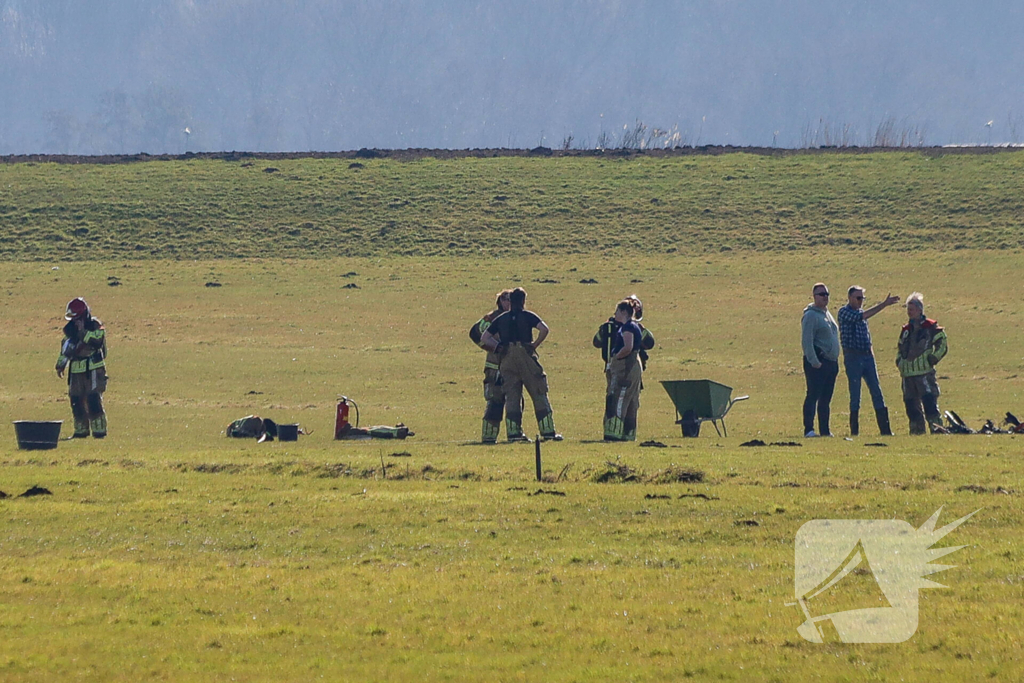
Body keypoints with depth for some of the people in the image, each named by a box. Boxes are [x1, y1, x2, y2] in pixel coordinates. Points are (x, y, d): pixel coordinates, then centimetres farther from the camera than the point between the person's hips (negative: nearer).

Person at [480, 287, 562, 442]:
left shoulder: (500, 319, 15)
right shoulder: (528, 316, 5)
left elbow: (484, 338, 9)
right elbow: (544, 329, -11)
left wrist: (498, 347, 7)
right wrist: (535, 345, -2)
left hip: (506, 359, 3)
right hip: (525, 356, -3)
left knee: (511, 396, 5)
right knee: (539, 394, 3)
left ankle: (513, 432, -4)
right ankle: (548, 431, 0)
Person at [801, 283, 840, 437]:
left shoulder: (827, 314, 19)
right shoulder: (811, 315, -9)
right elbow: (806, 341, -16)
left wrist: (835, 360, 18)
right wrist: (814, 361, -23)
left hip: (831, 362, 9)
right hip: (817, 363, -9)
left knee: (826, 399, 10)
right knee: (813, 396, -10)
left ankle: (825, 430, 12)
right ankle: (809, 429, -10)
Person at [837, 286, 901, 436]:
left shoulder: (860, 312, 17)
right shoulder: (844, 312, -7)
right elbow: (862, 316, -24)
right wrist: (883, 305, -26)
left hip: (868, 356, 7)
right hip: (853, 357, -7)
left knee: (877, 392, 3)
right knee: (855, 394, -5)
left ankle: (885, 429, 3)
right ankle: (854, 431, 0)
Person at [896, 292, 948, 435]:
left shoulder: (930, 327, -1)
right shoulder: (906, 330, 19)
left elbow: (942, 345, -1)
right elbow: (900, 349, 30)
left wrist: (932, 360, -7)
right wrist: (899, 362, 13)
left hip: (925, 373, -6)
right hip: (907, 374, 7)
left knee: (929, 400, -16)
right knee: (911, 404, 6)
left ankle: (936, 426, -19)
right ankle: (916, 429, 12)